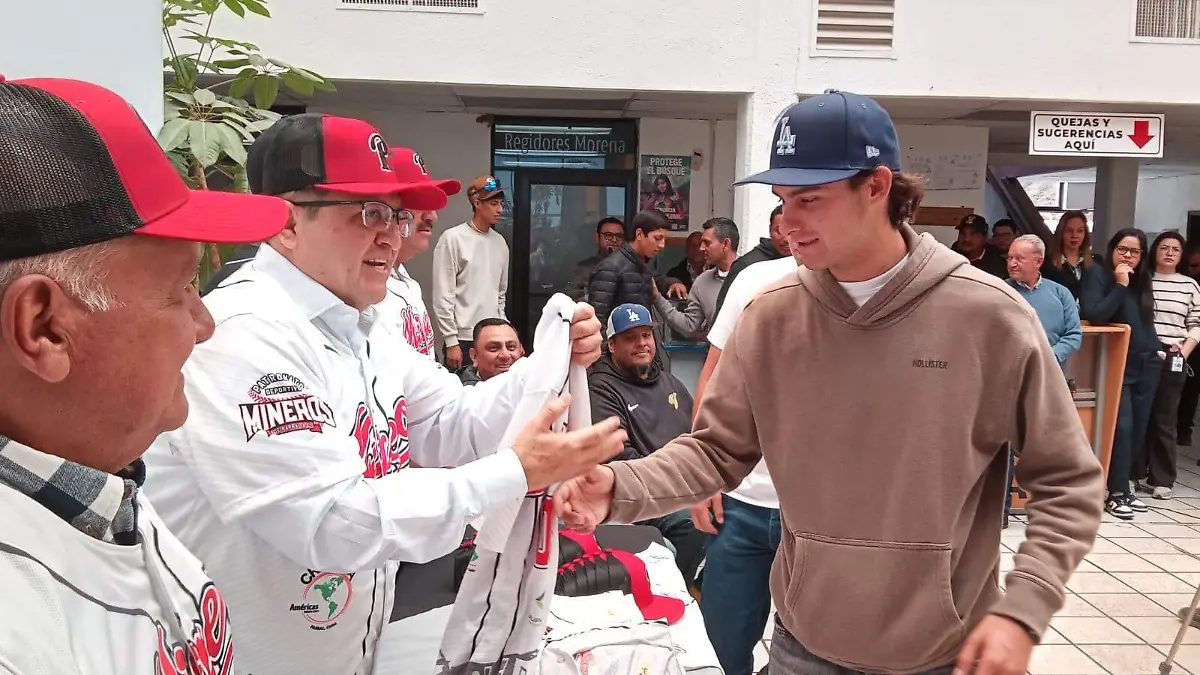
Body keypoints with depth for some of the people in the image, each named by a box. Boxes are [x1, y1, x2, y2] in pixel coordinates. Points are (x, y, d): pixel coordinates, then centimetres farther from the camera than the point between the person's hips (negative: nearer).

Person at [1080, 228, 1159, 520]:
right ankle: (1116, 493, -5)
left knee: (1139, 428, 7)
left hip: (1146, 366, 7)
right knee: (1122, 426, -12)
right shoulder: (1097, 274, -7)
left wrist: (1157, 349, 12)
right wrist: (1120, 285, -21)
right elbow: (1093, 315, -21)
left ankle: (1121, 486, 17)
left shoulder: (1142, 280, 13)